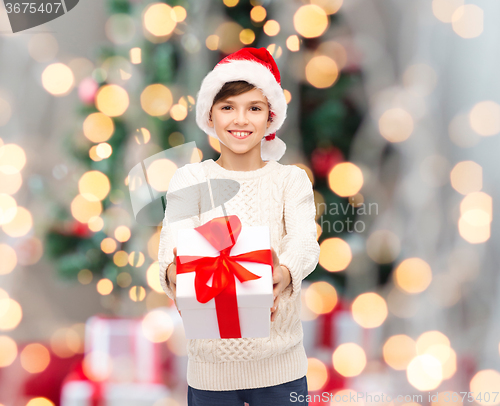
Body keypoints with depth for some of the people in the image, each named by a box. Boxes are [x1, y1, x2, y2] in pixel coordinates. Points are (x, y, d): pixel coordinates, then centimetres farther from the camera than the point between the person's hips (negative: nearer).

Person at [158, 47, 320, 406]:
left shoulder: (291, 180, 2)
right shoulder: (190, 180, 3)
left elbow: (304, 241, -15)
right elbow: (174, 240, -15)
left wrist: (282, 276, -39)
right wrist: (174, 274, -39)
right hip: (210, 363, 0)